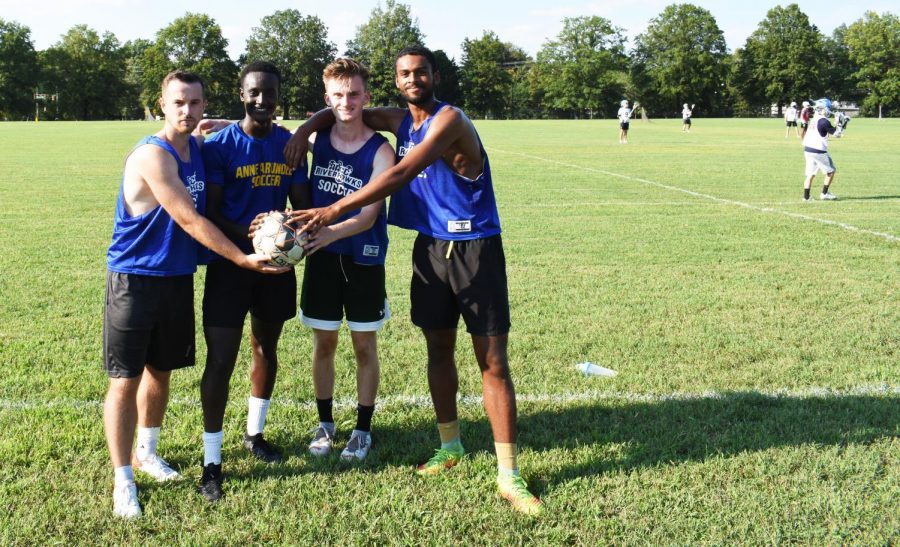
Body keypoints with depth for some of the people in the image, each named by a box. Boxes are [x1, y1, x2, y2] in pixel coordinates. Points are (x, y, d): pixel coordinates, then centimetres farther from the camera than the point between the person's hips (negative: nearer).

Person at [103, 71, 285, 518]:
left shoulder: (199, 148, 4)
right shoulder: (152, 154, -20)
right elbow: (189, 219, -22)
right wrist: (242, 259, -20)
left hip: (178, 277, 7)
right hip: (134, 279, -7)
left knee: (160, 370, 18)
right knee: (126, 379, 0)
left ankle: (146, 451, 37)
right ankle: (123, 479, 9)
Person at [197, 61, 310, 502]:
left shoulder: (290, 144, 3)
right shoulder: (219, 145, -10)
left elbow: (302, 203, 7)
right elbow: (210, 213, -12)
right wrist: (249, 234, -28)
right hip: (230, 263, -5)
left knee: (266, 347, 17)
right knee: (221, 359, -6)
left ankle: (254, 433, 38)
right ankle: (211, 462, 3)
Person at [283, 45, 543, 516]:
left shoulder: (449, 120, -18)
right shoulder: (400, 120, 7)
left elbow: (401, 175, -28)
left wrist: (335, 210, -31)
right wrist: (308, 126, -2)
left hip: (474, 247, -7)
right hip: (430, 246, 7)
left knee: (492, 361, -4)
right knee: (438, 351, 15)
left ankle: (508, 476, 0)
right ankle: (450, 446, 32)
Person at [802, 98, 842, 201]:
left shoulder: (815, 119, 11)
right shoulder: (823, 121, -14)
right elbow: (836, 134, -9)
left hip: (808, 149, 8)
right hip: (818, 151, -8)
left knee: (810, 174, 9)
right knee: (831, 171, 9)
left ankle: (806, 196, 4)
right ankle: (824, 193, 9)